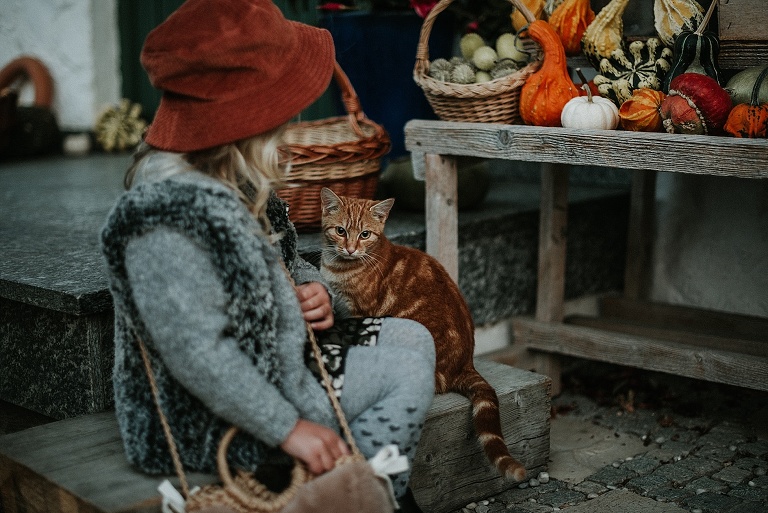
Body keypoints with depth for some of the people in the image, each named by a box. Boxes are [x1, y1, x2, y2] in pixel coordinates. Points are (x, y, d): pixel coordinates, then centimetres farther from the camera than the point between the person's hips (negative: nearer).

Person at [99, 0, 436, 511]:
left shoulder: (236, 181, 3)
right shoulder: (169, 211, -30)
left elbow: (278, 263, 18)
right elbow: (198, 354, -30)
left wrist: (313, 288, -4)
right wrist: (288, 428, -25)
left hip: (274, 356, 10)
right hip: (211, 421, -10)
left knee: (413, 338, 10)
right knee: (407, 370, -8)